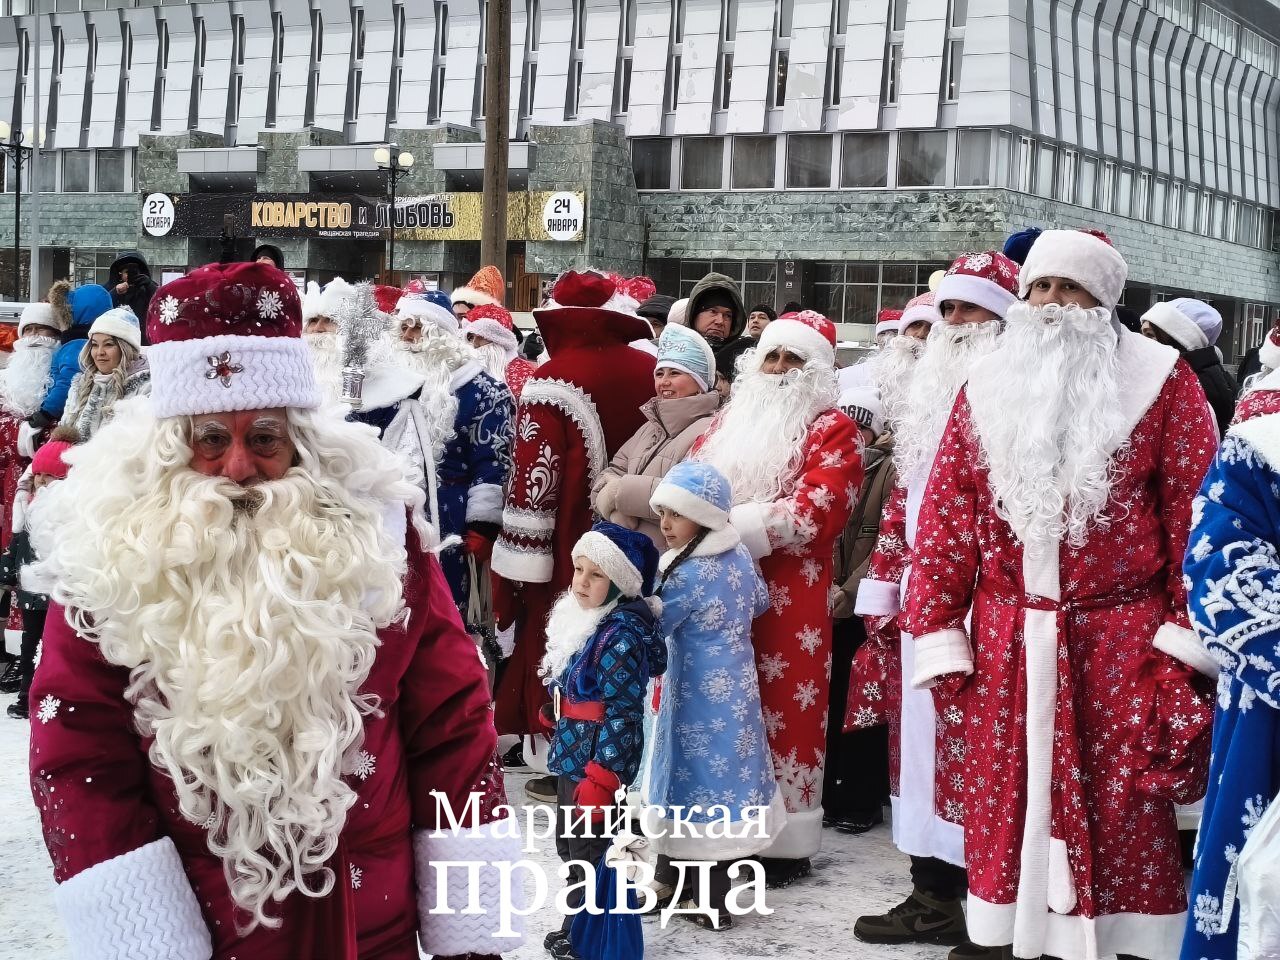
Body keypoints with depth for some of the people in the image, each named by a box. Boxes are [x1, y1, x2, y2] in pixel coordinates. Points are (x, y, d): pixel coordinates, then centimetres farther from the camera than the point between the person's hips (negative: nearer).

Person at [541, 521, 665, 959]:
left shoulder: (622, 633, -21)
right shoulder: (585, 618, 6)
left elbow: (622, 713, -22)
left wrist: (600, 778, -23)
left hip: (598, 758, -10)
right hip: (573, 753, 10)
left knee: (589, 851, 2)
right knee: (569, 844, 21)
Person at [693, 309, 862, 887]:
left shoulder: (831, 431, -1)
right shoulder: (730, 421, 19)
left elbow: (816, 510, -14)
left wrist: (735, 524, -17)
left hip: (785, 598, -5)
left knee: (781, 707, -2)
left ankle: (783, 842, 8)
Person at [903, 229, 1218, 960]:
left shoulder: (1161, 381, 0)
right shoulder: (988, 388, 9)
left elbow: (1195, 512, -3)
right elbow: (946, 515, 7)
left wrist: (1190, 637, -9)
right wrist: (937, 632, 1)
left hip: (1119, 638, -3)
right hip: (1006, 639, 3)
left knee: (1119, 807, 1)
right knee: (1008, 796, 8)